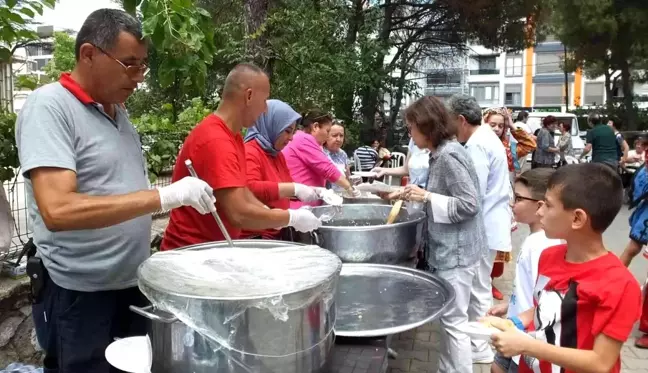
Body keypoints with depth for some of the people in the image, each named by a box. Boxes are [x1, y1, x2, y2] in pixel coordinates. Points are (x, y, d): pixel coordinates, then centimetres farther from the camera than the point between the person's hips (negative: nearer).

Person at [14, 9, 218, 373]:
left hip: (134, 283, 8)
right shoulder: (49, 106, -16)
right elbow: (57, 211, -28)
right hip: (79, 294, -7)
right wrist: (165, 196, -32)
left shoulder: (117, 109, 8)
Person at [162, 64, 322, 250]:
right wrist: (293, 218, -17)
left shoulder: (233, 136, 6)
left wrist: (273, 215, -2)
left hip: (216, 246, 8)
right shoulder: (216, 141, -23)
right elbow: (239, 214, -29)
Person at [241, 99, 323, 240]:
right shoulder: (249, 152, -15)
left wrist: (316, 191, 4)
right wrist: (295, 189, -33)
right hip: (255, 237, -9)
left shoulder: (277, 154, 13)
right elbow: (251, 189, -31)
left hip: (279, 232, 9)